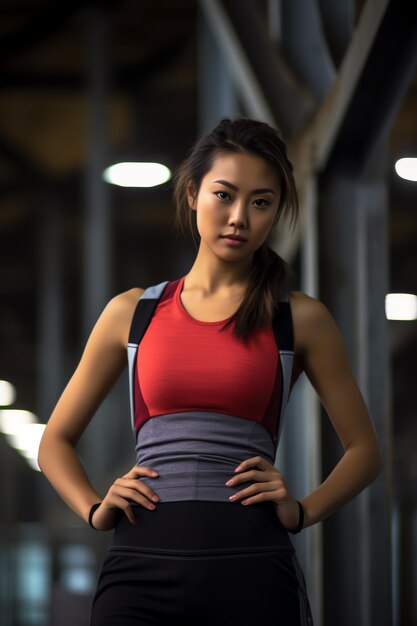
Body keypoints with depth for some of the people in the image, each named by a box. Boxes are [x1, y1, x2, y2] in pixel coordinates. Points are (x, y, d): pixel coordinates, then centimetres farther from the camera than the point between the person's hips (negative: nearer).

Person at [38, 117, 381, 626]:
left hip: (251, 565, -1)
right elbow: (55, 441, 19)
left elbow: (363, 449, 15)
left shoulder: (301, 319, 8)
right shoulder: (132, 312, 12)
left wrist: (302, 510, -2)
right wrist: (95, 509, 2)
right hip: (141, 563, 1)